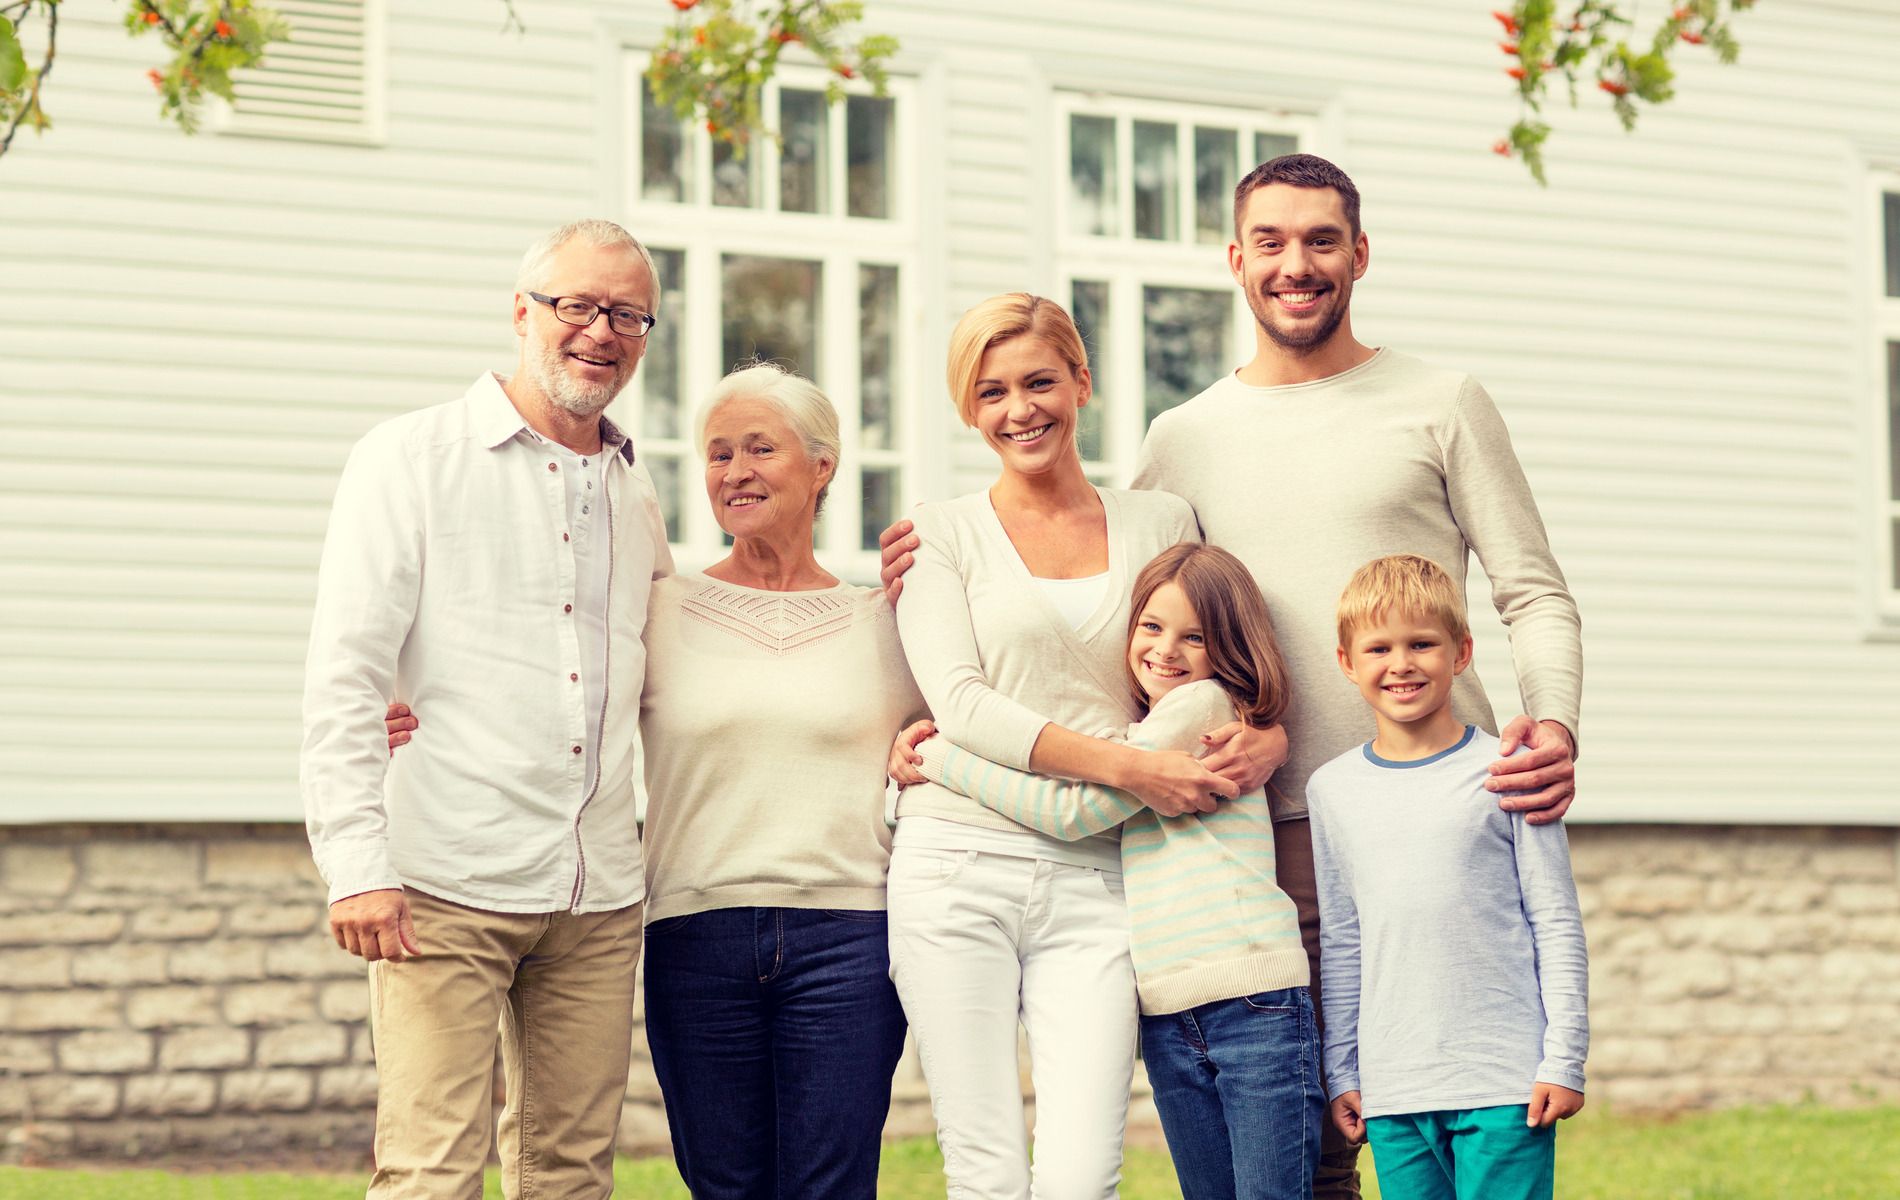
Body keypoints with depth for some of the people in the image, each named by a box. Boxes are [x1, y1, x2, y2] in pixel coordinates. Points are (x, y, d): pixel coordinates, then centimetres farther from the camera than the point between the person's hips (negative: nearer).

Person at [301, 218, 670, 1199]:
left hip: (600, 897, 5)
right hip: (446, 886, -5)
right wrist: (357, 863, -14)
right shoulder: (411, 458, 1)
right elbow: (344, 676, -6)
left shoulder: (635, 493, 17)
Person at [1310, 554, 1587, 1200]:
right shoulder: (1332, 789, 8)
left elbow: (1556, 923, -1)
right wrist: (1341, 1071, 12)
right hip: (1392, 1089, 3)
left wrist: (1563, 1059, -5)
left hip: (1505, 1078, -3)